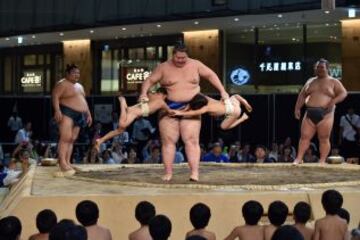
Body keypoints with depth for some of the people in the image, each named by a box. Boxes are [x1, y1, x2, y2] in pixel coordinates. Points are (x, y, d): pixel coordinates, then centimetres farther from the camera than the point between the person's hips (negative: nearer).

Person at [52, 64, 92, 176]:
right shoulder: (62, 84, -4)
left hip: (78, 116, 8)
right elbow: (55, 96, -14)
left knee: (72, 139, 2)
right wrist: (57, 110, -27)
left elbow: (84, 101, 28)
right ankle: (62, 162, -24)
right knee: (66, 137, -18)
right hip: (67, 113, -8)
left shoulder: (79, 86, 23)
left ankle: (67, 162, 1)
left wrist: (88, 114, 21)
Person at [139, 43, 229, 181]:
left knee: (191, 140, -8)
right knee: (168, 140, -3)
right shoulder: (164, 67, 0)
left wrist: (222, 92, 4)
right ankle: (168, 173, 1)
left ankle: (195, 172, -13)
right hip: (169, 108, 0)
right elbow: (150, 80, 1)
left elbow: (210, 75, 10)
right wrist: (144, 93, -18)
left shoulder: (195, 65, 3)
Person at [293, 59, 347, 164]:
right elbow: (302, 95, 19)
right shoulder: (310, 81, 18)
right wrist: (297, 108, 9)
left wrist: (333, 101, -20)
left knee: (324, 139, -3)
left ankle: (322, 161, -1)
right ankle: (299, 158, 0)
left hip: (325, 114, -4)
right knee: (304, 137, -2)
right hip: (310, 113, 4)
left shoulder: (333, 82, 5)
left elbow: (343, 93, -4)